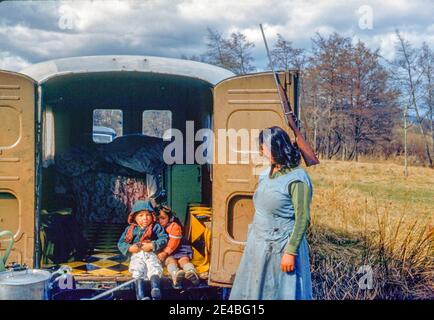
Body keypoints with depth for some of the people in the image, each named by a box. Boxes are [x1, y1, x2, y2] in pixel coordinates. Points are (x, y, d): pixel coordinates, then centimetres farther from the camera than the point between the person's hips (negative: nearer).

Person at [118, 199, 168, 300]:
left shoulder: (156, 227, 13)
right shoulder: (130, 229, 20)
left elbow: (164, 239, 1)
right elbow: (121, 243, 15)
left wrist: (152, 245, -15)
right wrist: (129, 248, -7)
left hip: (151, 254, -1)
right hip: (136, 255, 1)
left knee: (154, 269, -30)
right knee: (138, 272, -26)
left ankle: (155, 290, -52)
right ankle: (140, 295, -44)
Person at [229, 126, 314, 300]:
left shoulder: (297, 179, -19)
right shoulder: (267, 173, 5)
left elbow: (302, 220, -19)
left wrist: (291, 252, -20)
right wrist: (253, 237, 17)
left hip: (280, 249, -8)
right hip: (258, 245, 8)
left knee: (281, 293, 7)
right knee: (255, 290, 18)